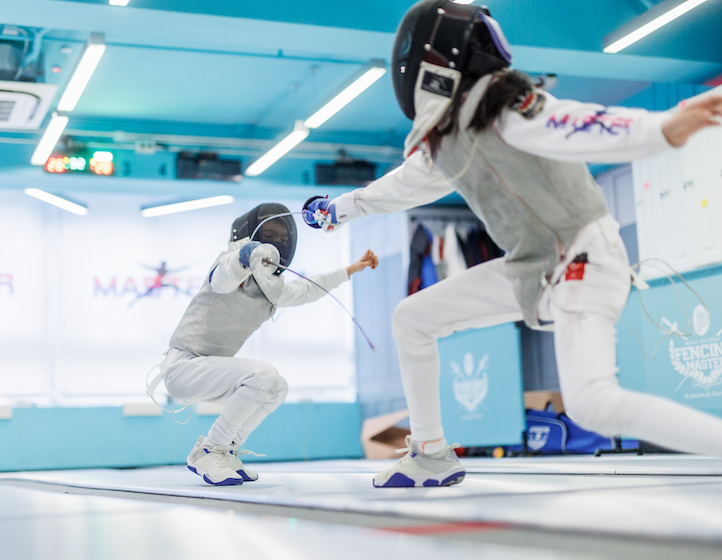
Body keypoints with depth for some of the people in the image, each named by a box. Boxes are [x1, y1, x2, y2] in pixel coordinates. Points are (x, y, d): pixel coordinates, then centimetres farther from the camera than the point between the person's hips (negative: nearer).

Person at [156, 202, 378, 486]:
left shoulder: (270, 288, 8)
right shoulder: (231, 263, -15)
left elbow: (305, 291, 19)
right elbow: (222, 278, -37)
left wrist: (353, 269, 21)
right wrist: (244, 257, -60)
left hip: (205, 370, 9)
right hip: (183, 365, -9)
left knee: (277, 389, 4)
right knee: (264, 377, -24)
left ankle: (222, 451, 10)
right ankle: (208, 452, -13)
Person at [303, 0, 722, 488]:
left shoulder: (505, 105, -20)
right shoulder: (443, 139, 7)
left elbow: (581, 129, -38)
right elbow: (403, 187, 27)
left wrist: (666, 127, -57)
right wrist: (339, 209, 42)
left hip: (584, 260, -9)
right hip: (532, 268, 9)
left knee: (592, 404, -30)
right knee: (411, 319, 11)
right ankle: (432, 456, 23)